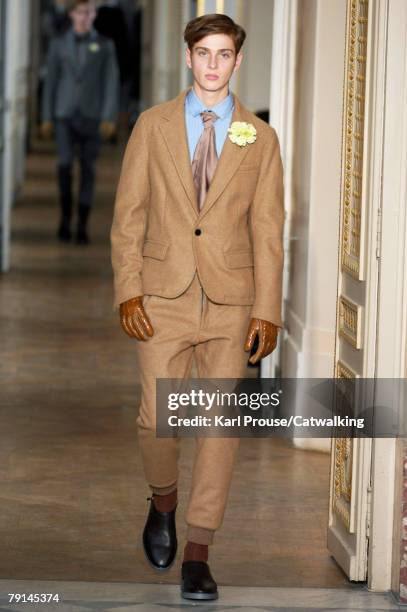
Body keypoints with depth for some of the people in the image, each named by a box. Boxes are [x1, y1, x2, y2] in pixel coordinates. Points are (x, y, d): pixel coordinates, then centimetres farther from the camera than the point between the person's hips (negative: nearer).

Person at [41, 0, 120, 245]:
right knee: (65, 165, -14)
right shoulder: (59, 43, 5)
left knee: (88, 170, -1)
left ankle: (82, 227, 6)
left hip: (92, 116, 0)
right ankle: (66, 216, 7)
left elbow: (111, 82, -3)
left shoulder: (105, 45, 2)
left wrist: (110, 118, -13)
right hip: (65, 115, 0)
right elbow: (51, 81, 6)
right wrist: (47, 118, 2)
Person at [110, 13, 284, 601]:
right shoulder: (153, 125, 6)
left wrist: (266, 310, -3)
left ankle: (197, 554, 6)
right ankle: (163, 500, 28)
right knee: (157, 419, -4)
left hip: (231, 299, 0)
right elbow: (128, 214, 4)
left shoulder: (260, 137, 6)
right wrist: (127, 290, -6)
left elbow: (268, 229, 4)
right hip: (164, 295, 0)